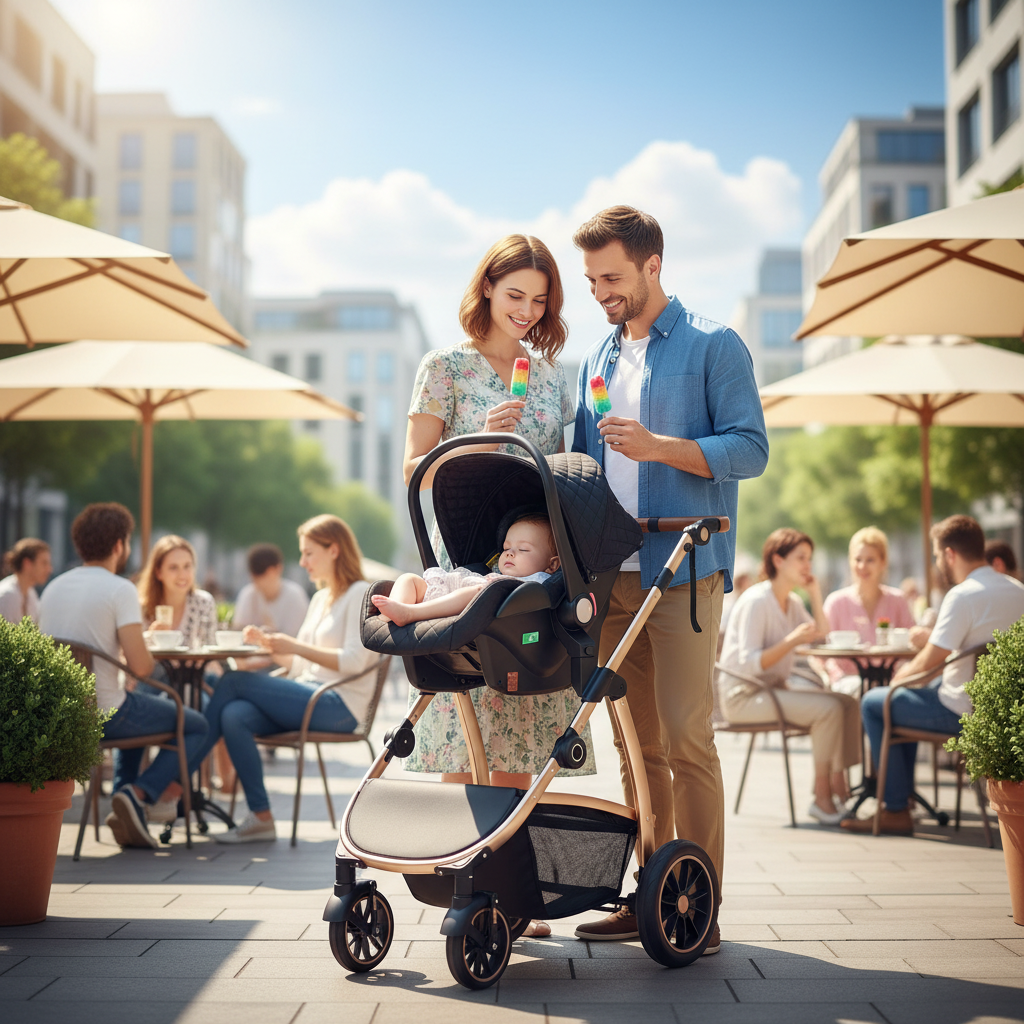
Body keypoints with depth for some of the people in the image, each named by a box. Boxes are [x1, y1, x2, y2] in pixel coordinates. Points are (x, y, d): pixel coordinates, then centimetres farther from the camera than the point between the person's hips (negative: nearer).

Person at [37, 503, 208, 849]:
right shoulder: (120, 589, -13)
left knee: (136, 715, 36)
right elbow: (141, 666, -21)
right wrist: (150, 656, 2)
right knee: (196, 726, 11)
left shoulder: (53, 587, 9)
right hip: (104, 713, -7)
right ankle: (140, 794, -8)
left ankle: (127, 813, 24)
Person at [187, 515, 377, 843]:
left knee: (233, 681, -19)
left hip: (338, 706, -8)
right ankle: (261, 818, -21)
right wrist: (269, 643, 4)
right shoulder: (320, 598, 24)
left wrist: (296, 646, -15)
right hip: (308, 698, 8)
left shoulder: (360, 594, -3)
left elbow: (353, 661, -15)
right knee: (234, 715, -21)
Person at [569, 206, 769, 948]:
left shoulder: (714, 346, 1)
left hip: (684, 569, -6)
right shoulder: (598, 359, 19)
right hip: (611, 573, 6)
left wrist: (661, 447, -20)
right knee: (636, 741, 8)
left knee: (685, 736, -9)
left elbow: (751, 449, -8)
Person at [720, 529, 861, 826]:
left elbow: (823, 637, 8)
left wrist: (815, 595, 2)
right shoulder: (756, 601, -16)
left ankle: (839, 787, -8)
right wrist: (792, 640, -30)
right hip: (745, 696, -9)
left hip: (778, 686, 9)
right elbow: (749, 663, -23)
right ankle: (821, 798, -17)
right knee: (828, 709, -25)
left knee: (848, 703, -10)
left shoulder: (791, 602, 11)